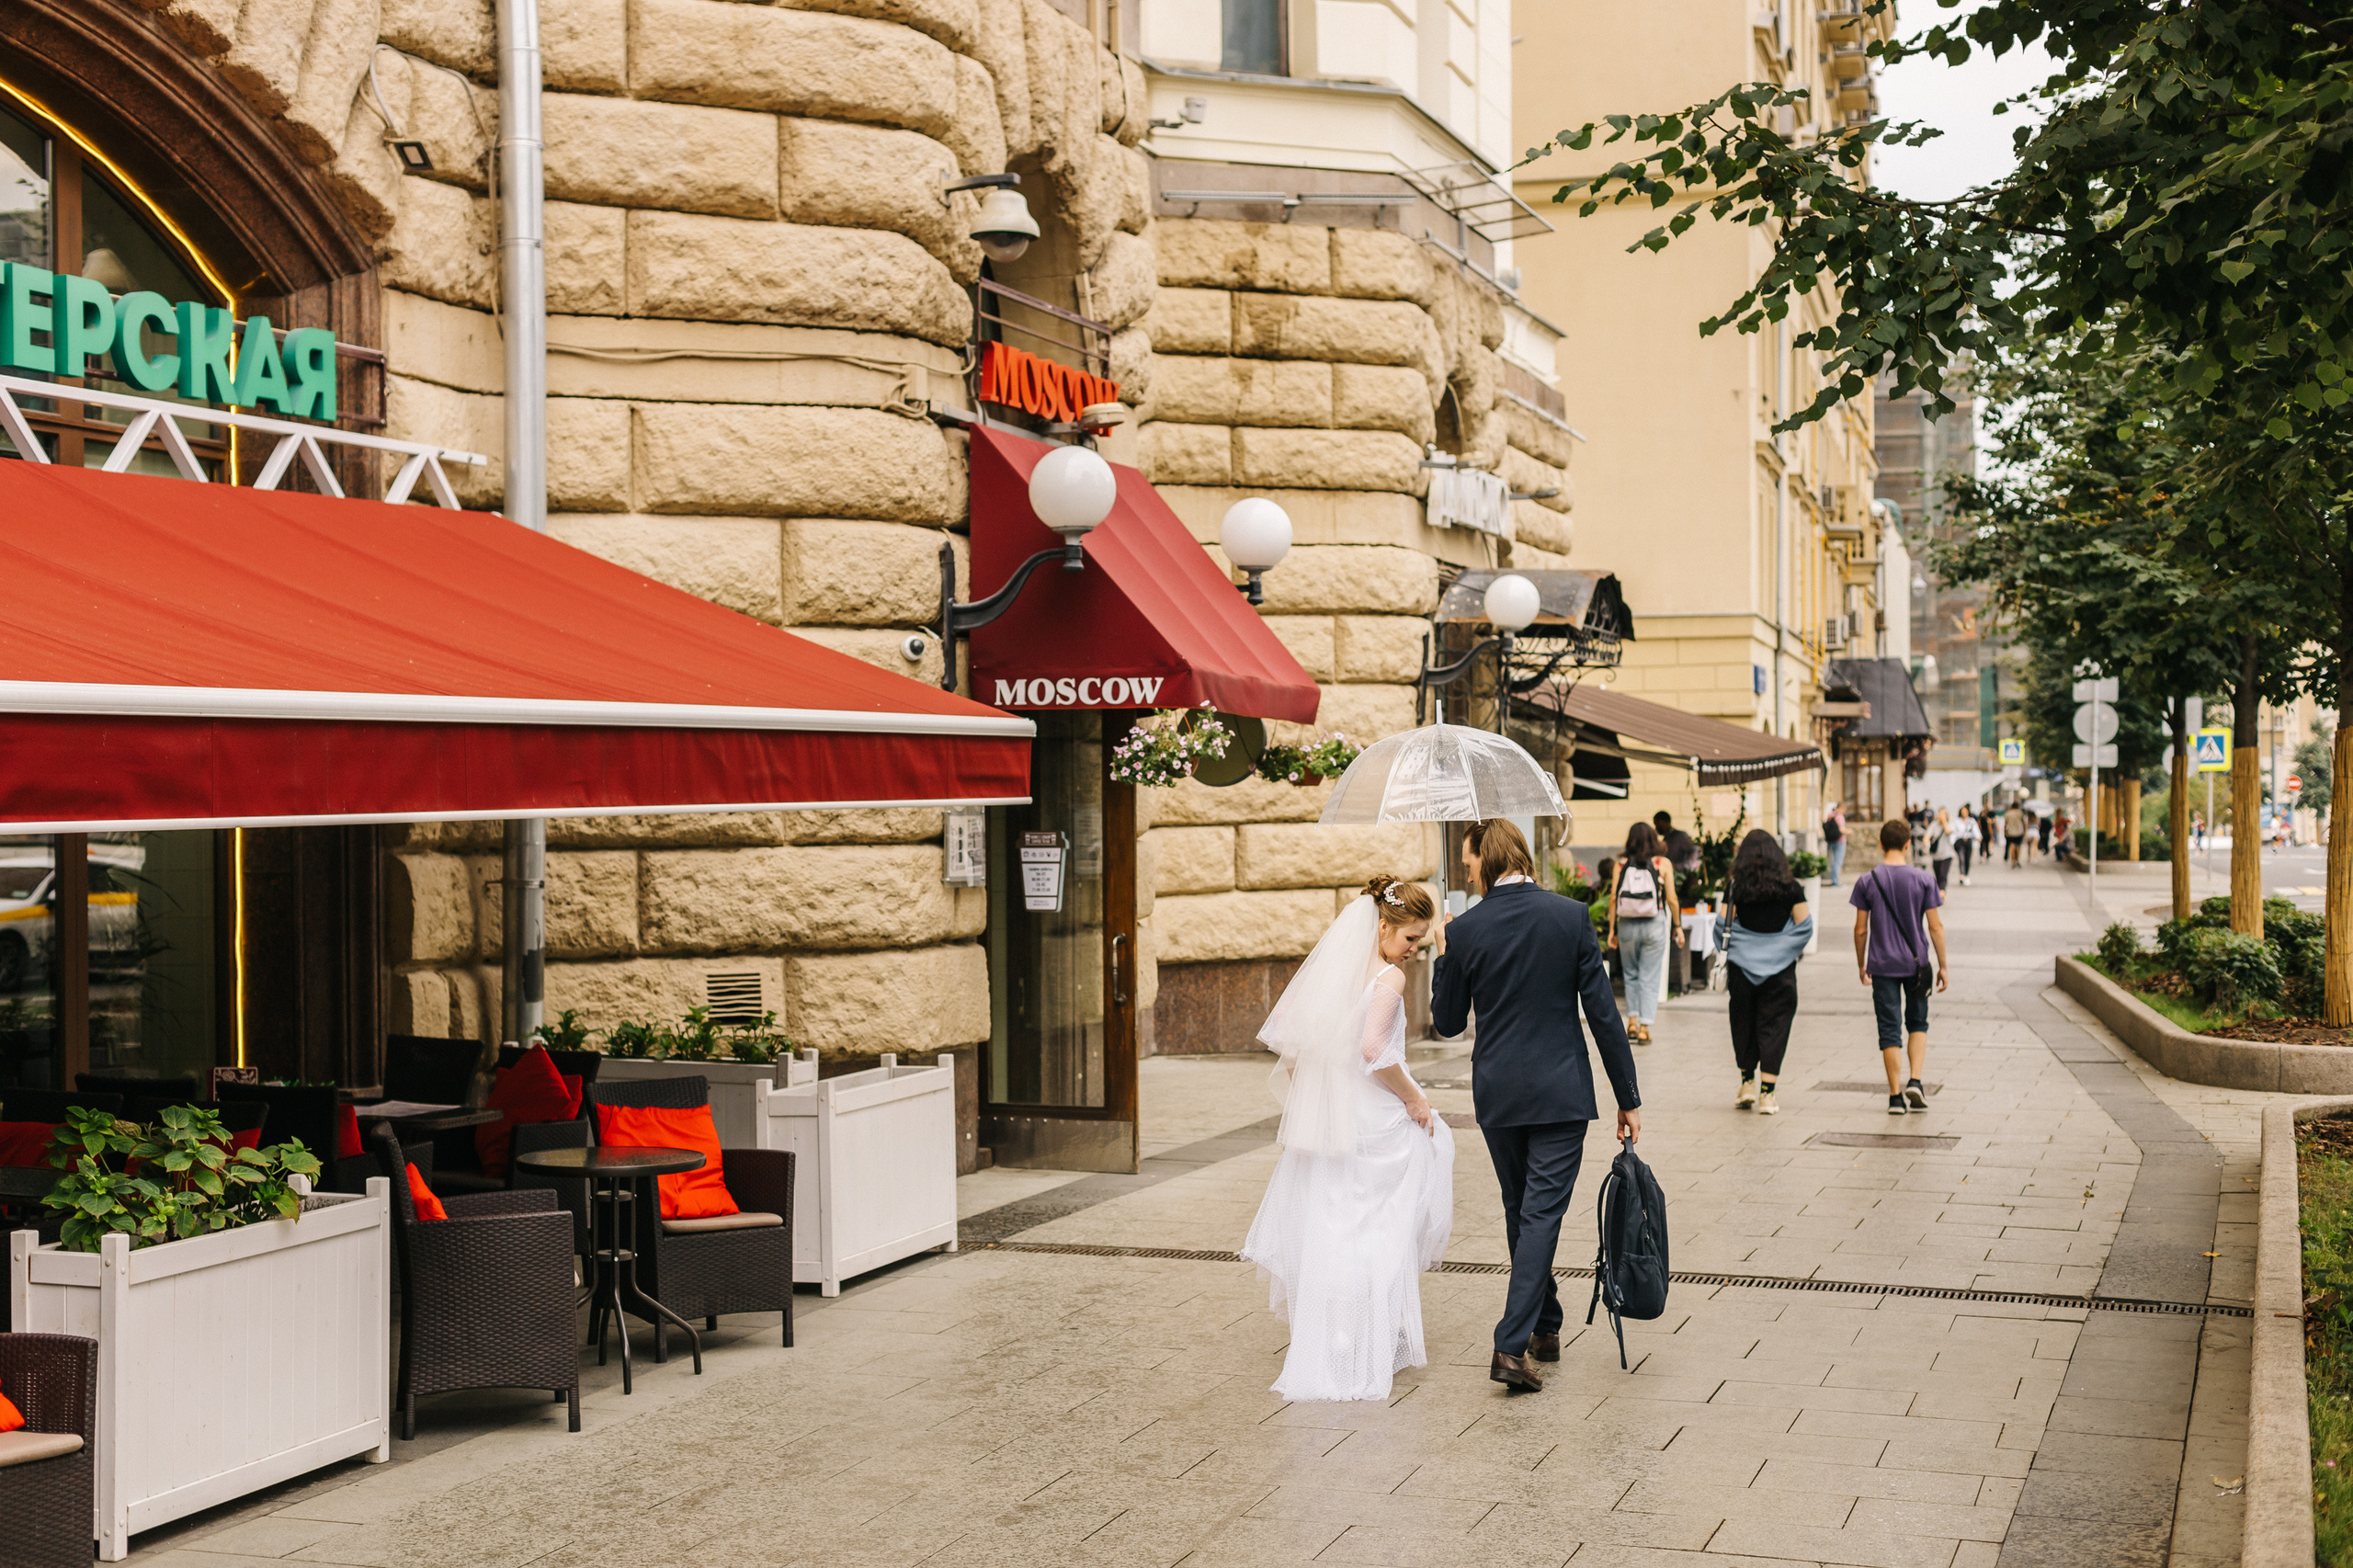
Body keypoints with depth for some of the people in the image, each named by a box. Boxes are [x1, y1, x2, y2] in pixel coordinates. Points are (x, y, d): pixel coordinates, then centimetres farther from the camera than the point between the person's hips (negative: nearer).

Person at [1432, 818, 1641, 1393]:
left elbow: (1446, 1023, 3)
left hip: (1497, 1096, 2)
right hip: (1561, 1092, -2)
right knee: (1542, 1214, -1)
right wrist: (1628, 1098, -1)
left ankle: (1545, 1329, 32)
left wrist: (1443, 956, 15)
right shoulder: (1570, 916, -8)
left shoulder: (1465, 931, -7)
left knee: (1521, 1211, 18)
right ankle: (1512, 1346, -11)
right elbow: (1602, 1012, -7)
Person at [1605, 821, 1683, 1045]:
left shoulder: (1621, 864, 0)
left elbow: (1613, 898, -3)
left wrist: (1612, 929, 2)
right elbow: (1671, 899, -4)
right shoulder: (1663, 863, -2)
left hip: (1627, 924, 1)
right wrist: (1677, 926, 7)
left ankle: (1632, 1020, 12)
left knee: (1631, 974, 19)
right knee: (1650, 977, 6)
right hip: (1655, 925, -1)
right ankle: (1644, 1028, 3)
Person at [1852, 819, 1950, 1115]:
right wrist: (1943, 965, 5)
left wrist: (1861, 964, 11)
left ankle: (1896, 1096, 3)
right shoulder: (1923, 879, -5)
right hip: (1916, 964, 0)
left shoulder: (1867, 881, -4)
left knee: (1890, 1030, 3)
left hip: (1882, 965, 0)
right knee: (1917, 1022, 17)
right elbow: (1936, 927, -4)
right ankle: (1915, 1082, 1)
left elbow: (1861, 929, -2)